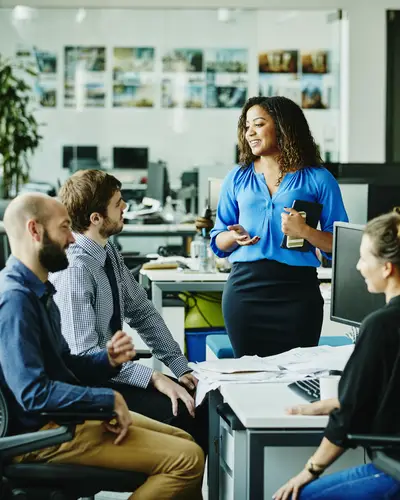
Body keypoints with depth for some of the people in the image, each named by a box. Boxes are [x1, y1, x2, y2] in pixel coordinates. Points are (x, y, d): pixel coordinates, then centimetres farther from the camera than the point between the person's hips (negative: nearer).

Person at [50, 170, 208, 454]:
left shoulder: (109, 253, 4)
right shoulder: (75, 270, -23)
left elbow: (142, 311, 10)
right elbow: (84, 355, -26)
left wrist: (181, 368, 2)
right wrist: (154, 379, -26)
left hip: (113, 371, 8)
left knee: (199, 401, -6)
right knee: (180, 413, -23)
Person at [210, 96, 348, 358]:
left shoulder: (318, 179, 2)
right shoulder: (238, 178, 12)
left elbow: (340, 245, 0)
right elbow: (218, 241, 15)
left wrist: (304, 231, -16)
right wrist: (235, 237, -6)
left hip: (297, 290, -2)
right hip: (244, 288, 2)